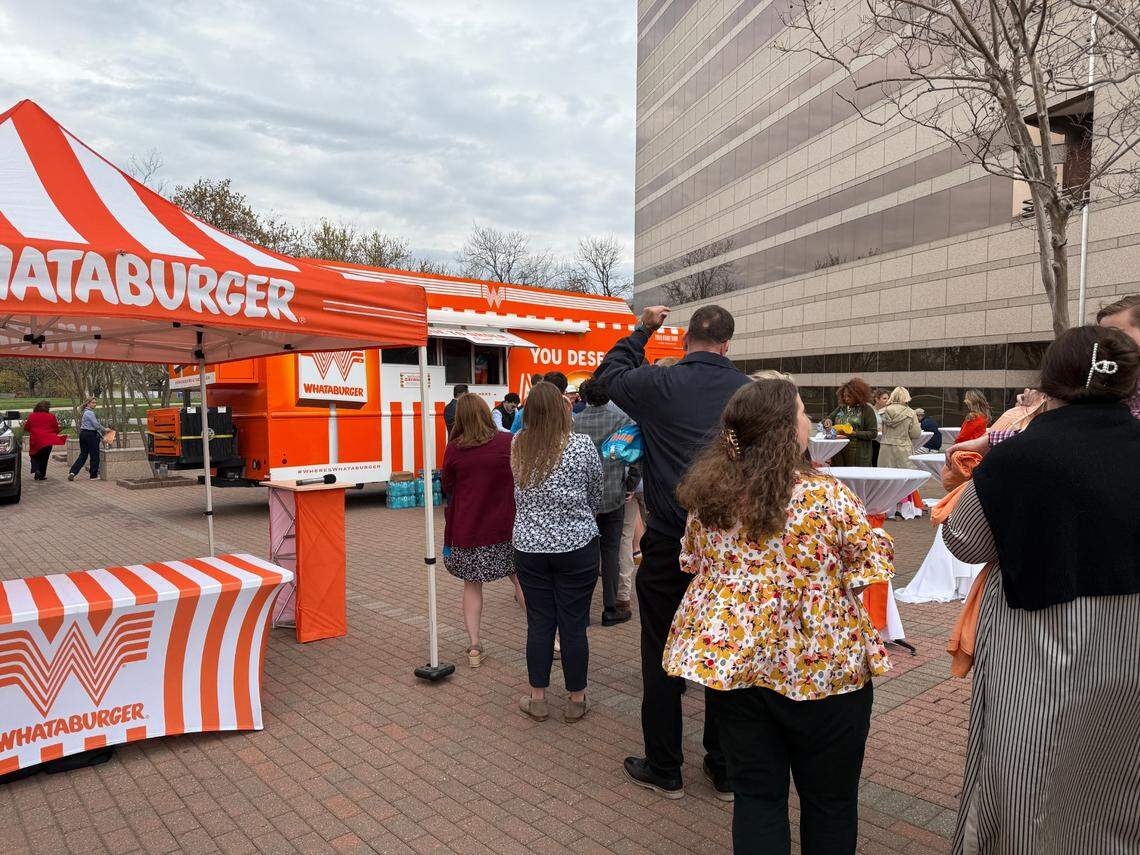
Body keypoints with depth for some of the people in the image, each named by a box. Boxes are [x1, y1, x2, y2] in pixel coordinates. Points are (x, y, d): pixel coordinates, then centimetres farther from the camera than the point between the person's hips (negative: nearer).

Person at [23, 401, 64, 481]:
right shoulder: (51, 416, -3)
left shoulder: (31, 416, 2)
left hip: (35, 441, 1)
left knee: (34, 457, 17)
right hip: (48, 441, -1)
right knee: (44, 458, 12)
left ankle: (35, 471, -6)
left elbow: (26, 429, 10)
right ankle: (42, 475, 13)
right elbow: (57, 430, 4)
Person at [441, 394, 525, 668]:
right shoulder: (508, 442, -9)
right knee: (521, 578, 12)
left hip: (467, 531, 0)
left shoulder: (454, 449, -7)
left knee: (472, 585, 12)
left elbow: (446, 487, 5)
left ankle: (474, 647, 13)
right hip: (506, 527, 0)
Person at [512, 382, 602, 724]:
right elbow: (595, 497, 3)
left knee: (539, 622, 12)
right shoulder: (581, 445, -11)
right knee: (574, 625, 7)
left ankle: (537, 699, 23)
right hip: (576, 546, -3)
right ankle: (576, 701, 21)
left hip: (529, 548, 3)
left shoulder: (517, 447, -1)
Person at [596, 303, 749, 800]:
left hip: (669, 544, -3)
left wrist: (642, 329, 22)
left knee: (662, 657, 12)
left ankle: (664, 770, 24)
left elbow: (609, 373, 10)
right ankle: (725, 771, 29)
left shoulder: (658, 384, -11)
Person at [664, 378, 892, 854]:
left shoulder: (708, 495, -2)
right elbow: (873, 569, -8)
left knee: (756, 795, 16)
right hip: (821, 667, -3)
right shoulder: (827, 496, -16)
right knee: (830, 799, 17)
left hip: (731, 662, 4)